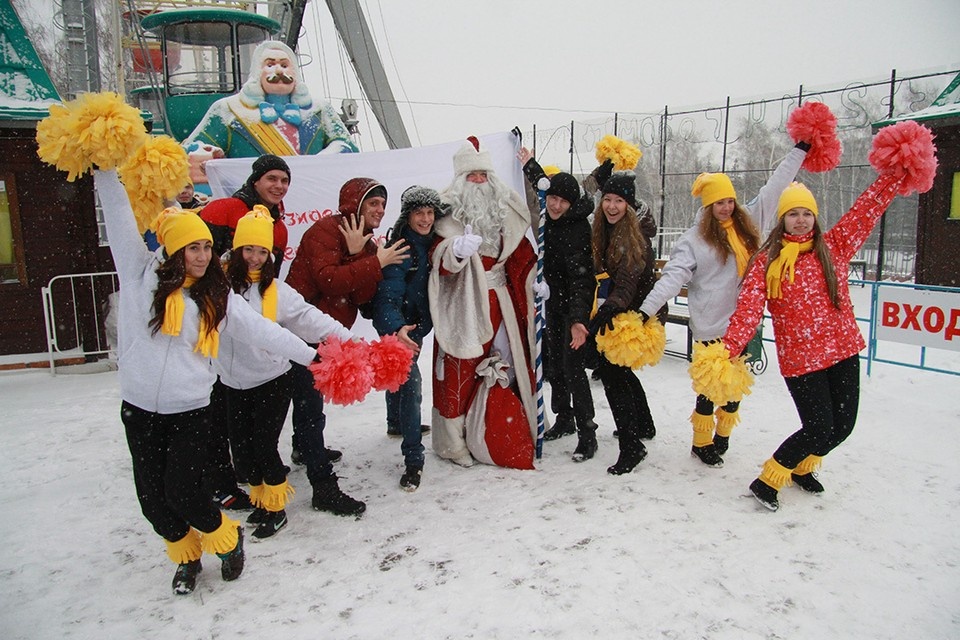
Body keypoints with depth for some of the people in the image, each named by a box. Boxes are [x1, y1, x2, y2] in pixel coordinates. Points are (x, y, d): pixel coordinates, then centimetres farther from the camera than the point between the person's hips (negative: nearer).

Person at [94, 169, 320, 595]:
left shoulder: (216, 297, 1)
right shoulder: (142, 273, 0)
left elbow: (261, 331, 0)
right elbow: (120, 220, -3)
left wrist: (309, 355, -2)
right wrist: (105, 171, -10)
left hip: (191, 410, -2)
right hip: (139, 408, 2)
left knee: (181, 492, -7)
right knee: (152, 496, 10)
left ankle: (227, 539, 22)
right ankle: (186, 555, 35)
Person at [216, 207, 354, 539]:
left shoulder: (275, 289, -5)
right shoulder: (218, 280, -2)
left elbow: (310, 319, -9)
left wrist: (350, 340, -18)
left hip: (272, 381, -2)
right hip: (233, 383, 3)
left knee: (263, 446, 0)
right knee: (241, 449, 10)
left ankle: (276, 507, 22)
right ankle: (260, 498, 34)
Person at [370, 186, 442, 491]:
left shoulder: (431, 245, -3)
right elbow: (388, 295, -35)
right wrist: (397, 328, -49)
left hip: (416, 322, 8)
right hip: (395, 324, -8)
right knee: (410, 382, -18)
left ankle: (396, 423, 51)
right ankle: (413, 460, -12)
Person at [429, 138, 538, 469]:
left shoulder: (505, 209, 11)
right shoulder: (449, 211, -5)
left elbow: (521, 252, 18)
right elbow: (440, 258, -18)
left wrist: (536, 281, 9)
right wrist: (456, 249, -38)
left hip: (499, 301, 5)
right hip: (464, 302, -5)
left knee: (507, 363, 9)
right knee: (462, 370, -2)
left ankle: (509, 435, 26)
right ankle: (456, 441, 11)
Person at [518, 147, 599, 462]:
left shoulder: (578, 229, -21)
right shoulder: (548, 220, 1)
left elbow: (580, 278, -27)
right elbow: (543, 186, 25)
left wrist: (578, 319, -35)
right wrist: (530, 164, 31)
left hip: (575, 306, -8)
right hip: (552, 302, 8)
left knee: (573, 367, -9)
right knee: (553, 364, 13)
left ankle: (587, 434, 1)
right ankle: (564, 419, 29)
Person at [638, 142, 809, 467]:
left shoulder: (747, 222, 6)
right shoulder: (694, 239, -9)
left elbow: (774, 188, 14)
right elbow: (672, 276, -18)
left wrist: (801, 149, 17)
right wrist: (646, 309, -28)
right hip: (711, 326, -5)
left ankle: (722, 436, 34)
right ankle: (702, 442, 21)